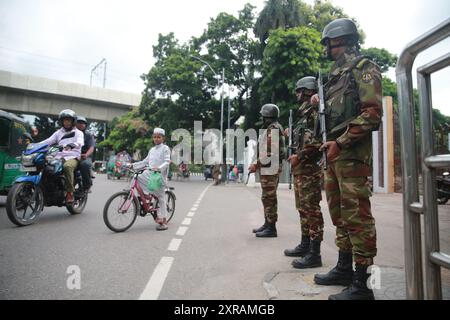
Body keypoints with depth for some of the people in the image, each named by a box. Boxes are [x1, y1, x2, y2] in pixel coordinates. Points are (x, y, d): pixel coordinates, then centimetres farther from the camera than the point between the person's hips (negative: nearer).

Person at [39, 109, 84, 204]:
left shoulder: (78, 133, 10)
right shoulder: (58, 133, 25)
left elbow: (80, 142, -12)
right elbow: (48, 141, 11)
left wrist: (71, 145, -35)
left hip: (73, 157, -4)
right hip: (59, 157, 5)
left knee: (67, 166, -38)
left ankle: (70, 192, -32)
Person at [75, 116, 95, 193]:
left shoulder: (88, 135, 13)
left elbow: (91, 148, -3)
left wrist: (86, 155, -25)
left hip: (85, 157, -2)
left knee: (85, 164, -37)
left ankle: (87, 185, -20)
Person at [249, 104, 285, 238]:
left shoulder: (273, 129, -11)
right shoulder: (272, 128, 21)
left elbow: (270, 152, -21)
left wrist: (256, 165, -16)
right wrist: (257, 164, 16)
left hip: (270, 168, -10)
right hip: (268, 168, 10)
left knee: (269, 198, -7)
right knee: (267, 197, 15)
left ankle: (271, 228, -1)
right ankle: (267, 224, 24)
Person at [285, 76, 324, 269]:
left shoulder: (315, 109, -6)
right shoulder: (304, 112, 23)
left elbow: (318, 138, -21)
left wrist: (299, 156, -18)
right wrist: (295, 156, 12)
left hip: (310, 167, -10)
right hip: (300, 168, 10)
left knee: (311, 209, -8)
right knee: (303, 208, 14)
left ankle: (314, 254, -2)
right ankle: (305, 245, 24)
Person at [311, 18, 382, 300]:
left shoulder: (363, 67, -3)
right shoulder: (336, 74, 23)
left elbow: (372, 113, -14)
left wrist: (340, 143, -17)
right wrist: (319, 104, 10)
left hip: (352, 152, -9)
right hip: (334, 152, 9)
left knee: (357, 216, -7)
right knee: (339, 213, 13)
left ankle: (361, 285, 3)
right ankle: (345, 269, 26)